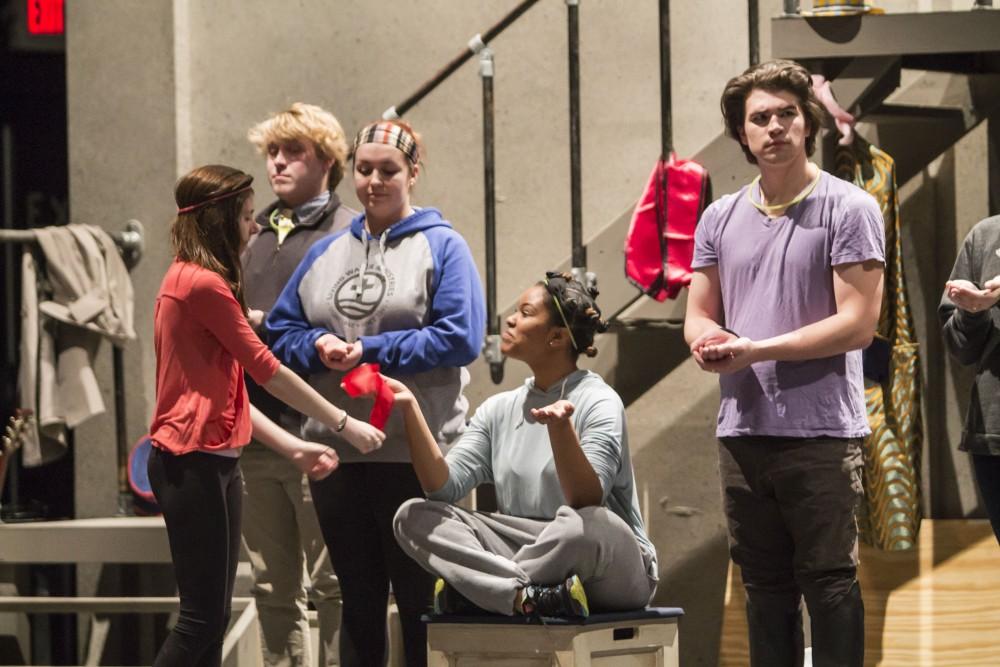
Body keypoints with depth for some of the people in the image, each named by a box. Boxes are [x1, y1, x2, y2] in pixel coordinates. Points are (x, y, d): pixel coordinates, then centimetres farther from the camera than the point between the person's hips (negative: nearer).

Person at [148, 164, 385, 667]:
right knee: (202, 616, -8)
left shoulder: (189, 279, 16)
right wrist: (344, 425, -3)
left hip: (211, 463, 10)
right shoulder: (204, 285, -14)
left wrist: (292, 447, 13)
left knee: (212, 615, 9)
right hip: (194, 463, -10)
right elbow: (267, 371, -11)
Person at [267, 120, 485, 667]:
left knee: (419, 601, 0)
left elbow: (459, 338, -11)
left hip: (415, 452, -5)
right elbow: (281, 330, 14)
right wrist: (317, 346, -8)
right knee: (358, 600, 12)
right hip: (335, 453, 5)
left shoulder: (441, 247, -1)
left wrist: (371, 350, -14)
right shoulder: (326, 253, 14)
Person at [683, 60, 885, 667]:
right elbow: (699, 314, 17)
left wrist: (755, 350, -16)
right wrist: (706, 339, -9)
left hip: (821, 432, -6)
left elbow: (858, 322, -12)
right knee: (765, 586, 11)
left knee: (829, 582, -4)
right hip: (743, 429, 6)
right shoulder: (721, 218, 13)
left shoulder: (848, 209, -5)